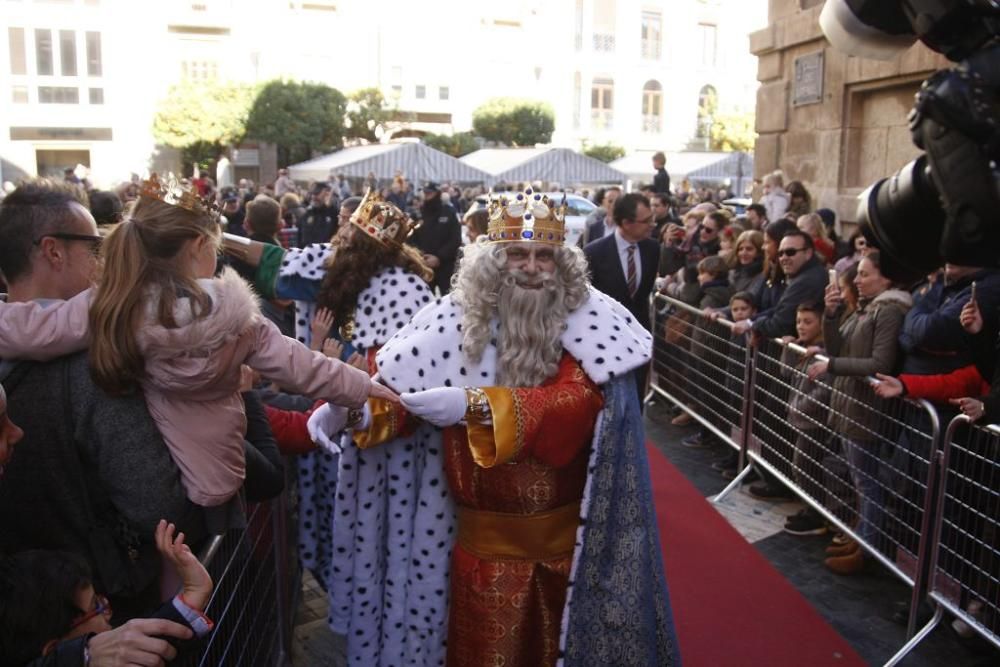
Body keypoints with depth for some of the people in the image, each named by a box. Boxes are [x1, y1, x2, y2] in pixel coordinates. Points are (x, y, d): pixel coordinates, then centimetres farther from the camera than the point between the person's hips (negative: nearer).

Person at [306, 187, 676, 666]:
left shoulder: (589, 318, -12)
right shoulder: (461, 317, -6)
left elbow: (579, 401, -28)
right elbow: (397, 379, -6)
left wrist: (475, 405, -38)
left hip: (565, 532, -1)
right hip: (485, 535, 1)